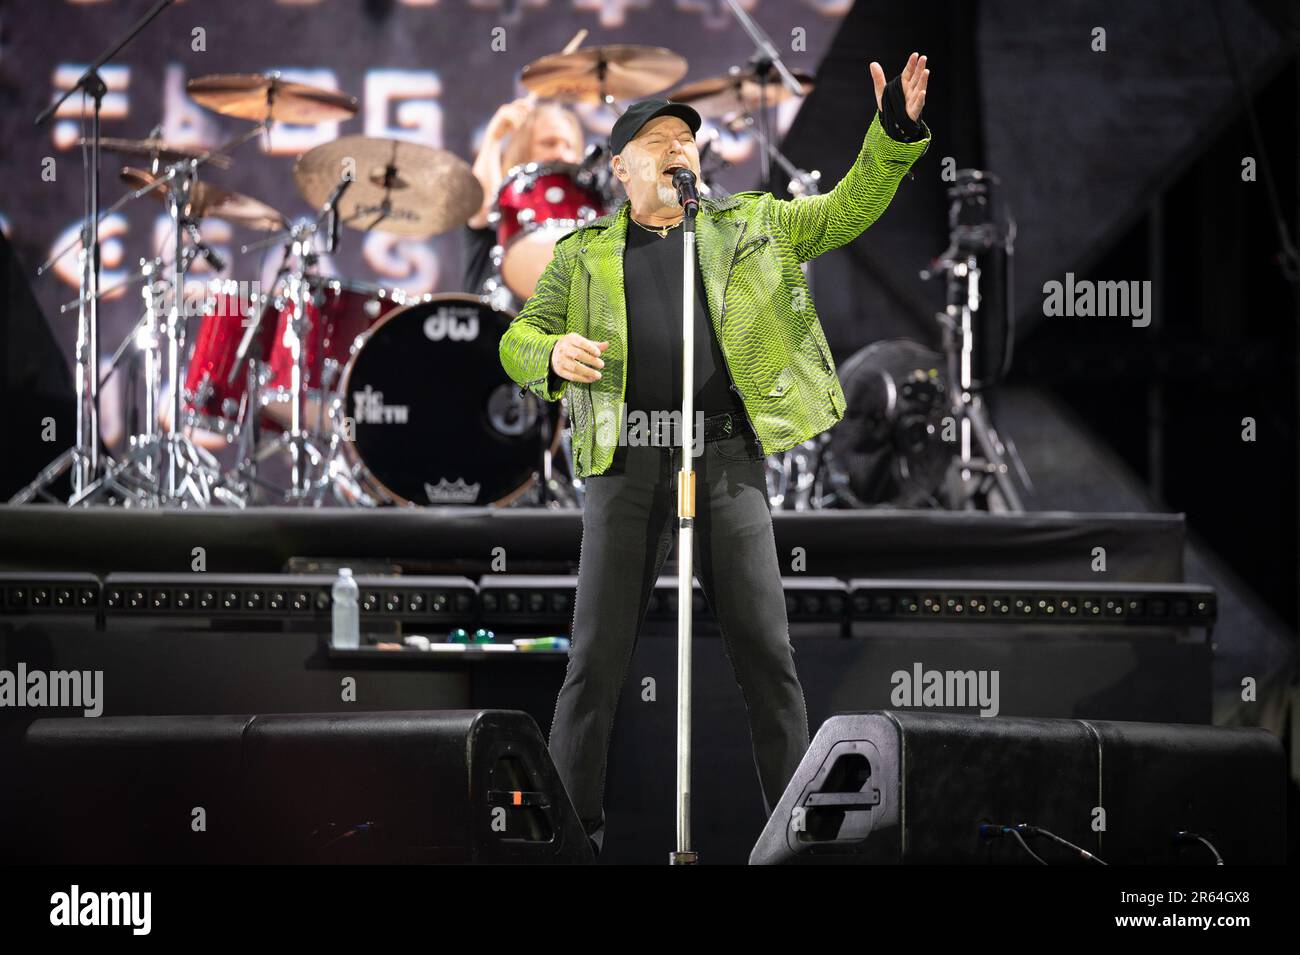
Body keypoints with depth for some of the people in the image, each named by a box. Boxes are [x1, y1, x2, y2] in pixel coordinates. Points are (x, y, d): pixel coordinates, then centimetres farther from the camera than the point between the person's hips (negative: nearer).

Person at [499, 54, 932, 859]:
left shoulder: (750, 226, 16)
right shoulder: (585, 253, 15)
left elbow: (849, 209, 14)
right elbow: (518, 339, 14)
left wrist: (895, 131, -1)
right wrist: (552, 355, -10)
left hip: (727, 459, 0)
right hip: (628, 460, 0)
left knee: (768, 654, -1)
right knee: (598, 659, -2)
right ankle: (573, 832, 6)